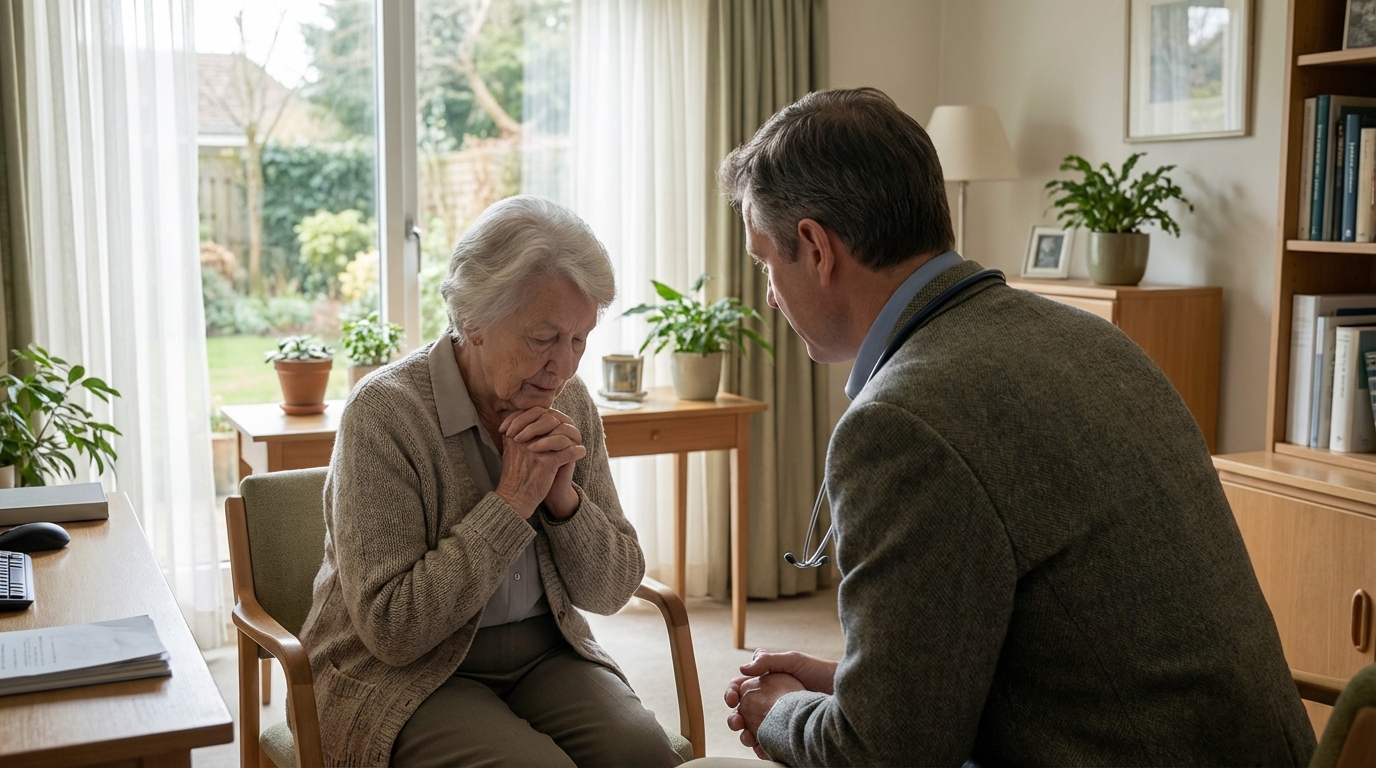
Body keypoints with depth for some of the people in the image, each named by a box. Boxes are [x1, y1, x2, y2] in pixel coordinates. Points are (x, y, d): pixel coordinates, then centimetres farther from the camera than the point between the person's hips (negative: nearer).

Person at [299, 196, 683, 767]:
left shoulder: (571, 404, 0)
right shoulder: (383, 411, -17)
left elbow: (611, 592, 3)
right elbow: (390, 628, -21)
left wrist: (564, 496, -16)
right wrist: (512, 501, -23)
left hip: (546, 656, 5)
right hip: (404, 677, -4)